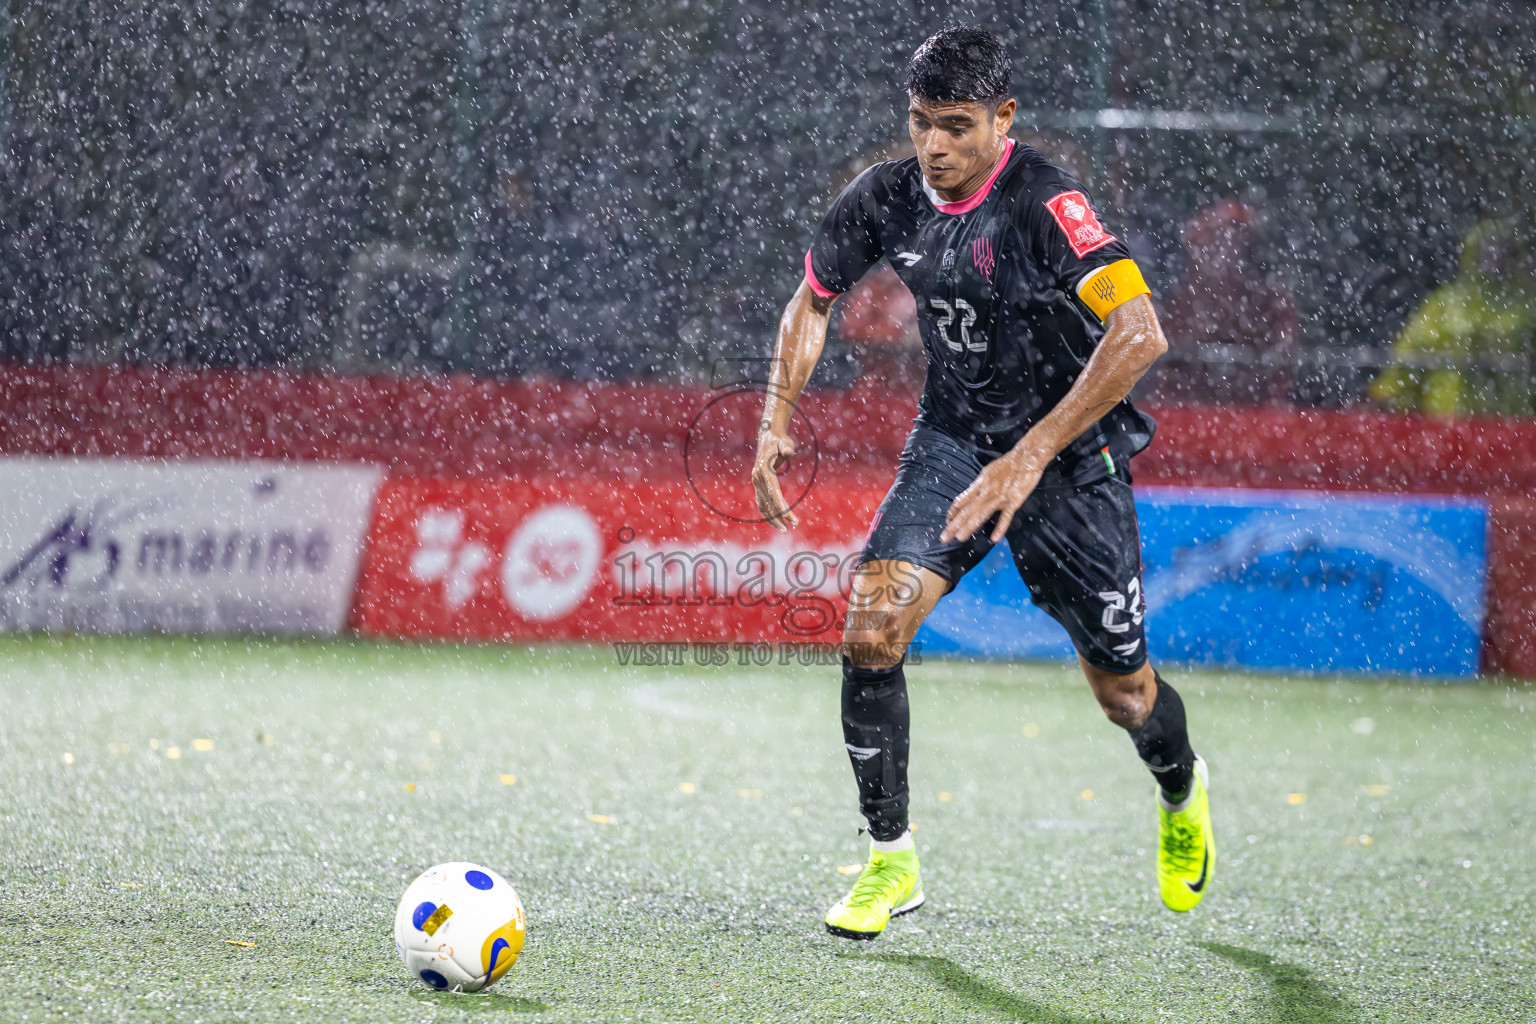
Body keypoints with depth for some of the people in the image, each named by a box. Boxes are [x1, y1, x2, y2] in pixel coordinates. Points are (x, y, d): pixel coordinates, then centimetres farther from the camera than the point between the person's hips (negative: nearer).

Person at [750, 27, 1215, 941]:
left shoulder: (1045, 205, -25)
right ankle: (892, 864, -2)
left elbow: (1139, 334, -35)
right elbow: (814, 301, 11)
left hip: (1072, 460, -4)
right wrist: (779, 420, -2)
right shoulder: (887, 199, -8)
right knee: (871, 632, -17)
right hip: (952, 442, 4)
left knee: (1123, 693, 7)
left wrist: (1031, 456, -38)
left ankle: (1183, 794, 44)